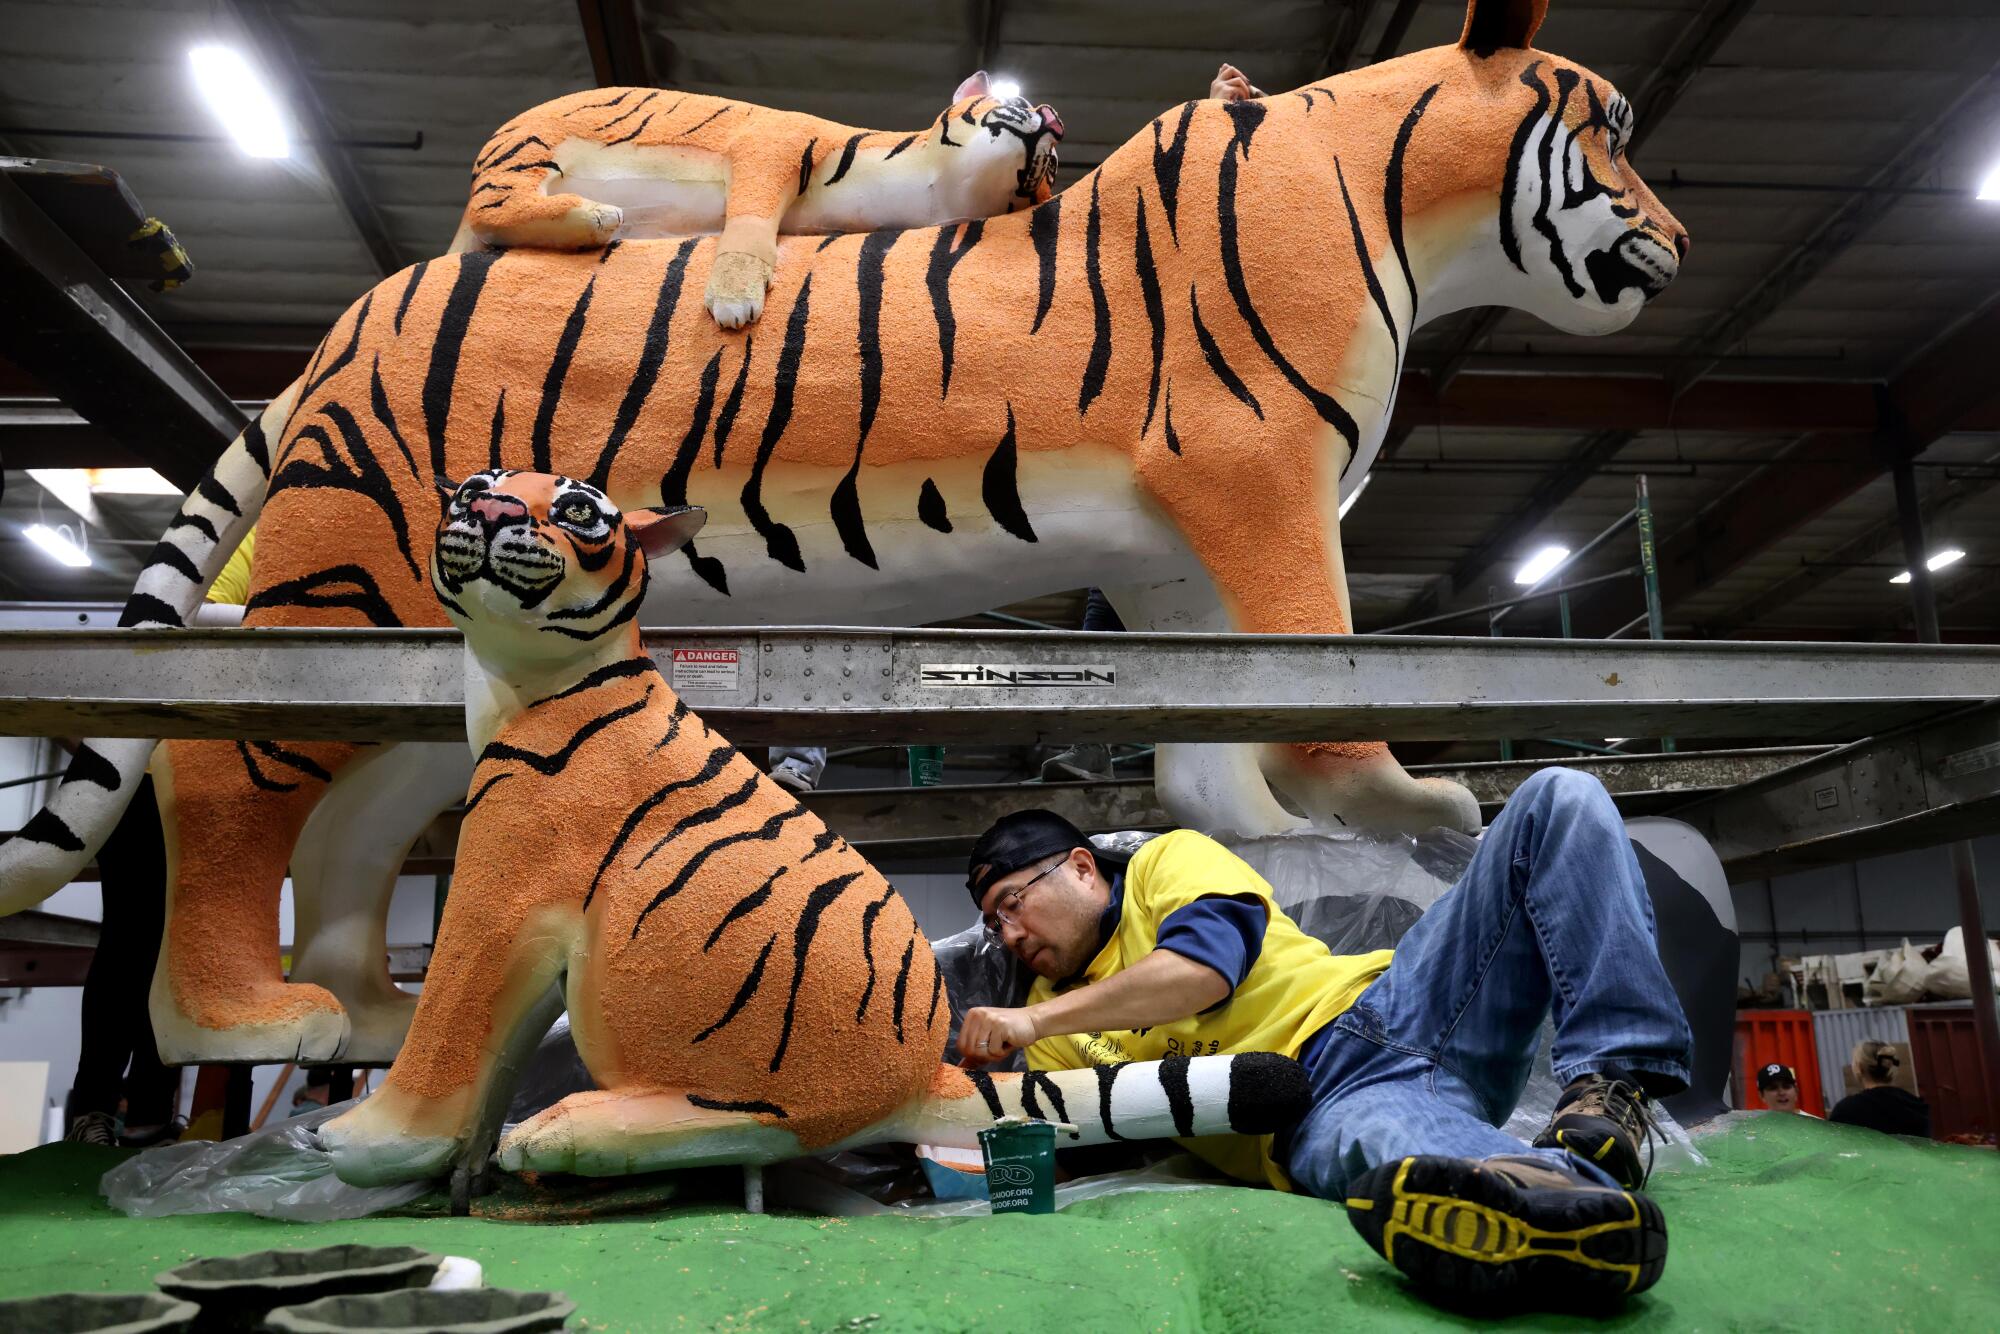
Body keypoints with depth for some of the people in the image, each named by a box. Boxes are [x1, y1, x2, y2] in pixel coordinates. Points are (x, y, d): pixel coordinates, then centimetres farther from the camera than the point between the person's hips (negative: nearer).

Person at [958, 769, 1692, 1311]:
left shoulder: (1168, 859, 14)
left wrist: (1033, 1019, -10)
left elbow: (1207, 962, -7)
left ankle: (1614, 1083, -30)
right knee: (1388, 1148, -42)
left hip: (1395, 1008, 2)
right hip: (1322, 1116, -1)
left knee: (1558, 800, -18)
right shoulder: (1053, 1031, 23)